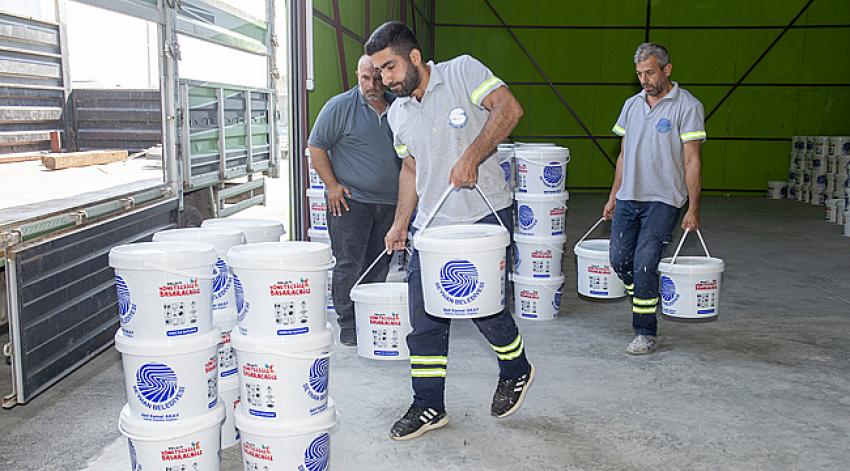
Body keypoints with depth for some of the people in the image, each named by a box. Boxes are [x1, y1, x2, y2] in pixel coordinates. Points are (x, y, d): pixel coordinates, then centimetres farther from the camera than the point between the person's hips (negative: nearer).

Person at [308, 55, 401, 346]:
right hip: (351, 201, -5)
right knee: (349, 265, -4)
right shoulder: (340, 106, -5)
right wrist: (332, 185, -9)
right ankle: (348, 326, 5)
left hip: (389, 202, 5)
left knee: (379, 267, 10)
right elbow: (316, 146, -3)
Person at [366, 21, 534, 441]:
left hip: (483, 215, -6)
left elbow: (508, 109, -16)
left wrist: (471, 156, -25)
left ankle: (516, 370, 28)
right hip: (430, 225, 6)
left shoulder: (462, 71, -5)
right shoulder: (397, 114, 12)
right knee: (424, 318, 4)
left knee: (483, 305, -3)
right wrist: (401, 223, 12)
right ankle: (428, 407, 17)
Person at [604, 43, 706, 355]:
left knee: (644, 265, -9)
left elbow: (692, 161, -9)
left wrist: (693, 209, -11)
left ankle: (646, 333, 3)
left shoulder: (687, 106, -6)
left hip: (663, 200, -6)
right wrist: (613, 196, 15)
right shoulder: (632, 105, 12)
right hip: (628, 198, 6)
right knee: (619, 260, 8)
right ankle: (644, 303, 33)